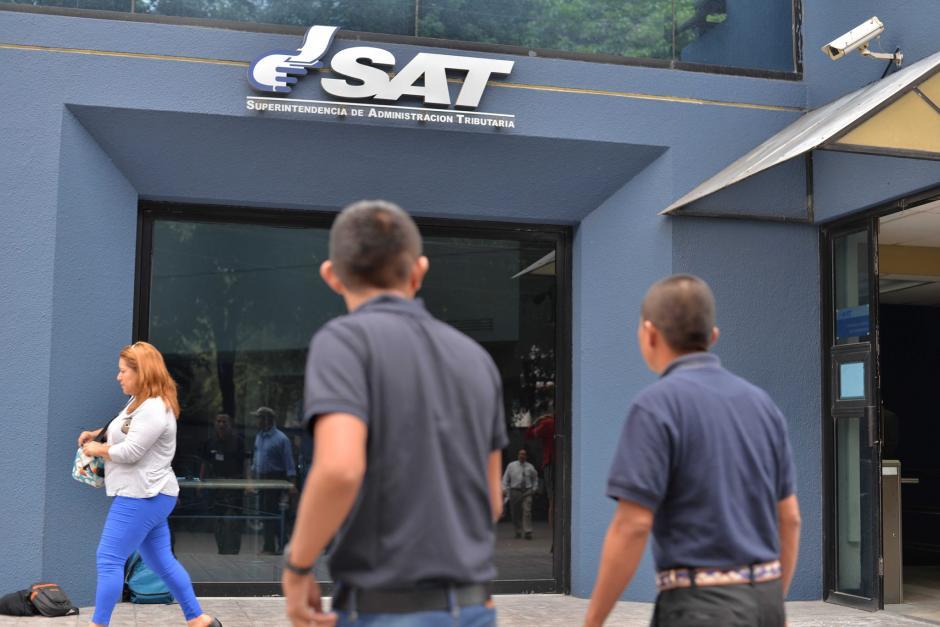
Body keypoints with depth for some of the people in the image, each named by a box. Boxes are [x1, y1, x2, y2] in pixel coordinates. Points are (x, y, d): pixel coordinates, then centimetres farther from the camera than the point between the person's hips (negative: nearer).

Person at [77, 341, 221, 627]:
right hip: (149, 496, 11)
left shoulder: (154, 409, -19)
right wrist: (97, 434, 14)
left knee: (108, 560, -7)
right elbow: (127, 431, 32)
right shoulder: (140, 402, 15)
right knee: (161, 561, 14)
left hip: (142, 497, -11)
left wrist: (97, 450, -6)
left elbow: (129, 452, -23)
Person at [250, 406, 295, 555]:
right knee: (264, 512, 9)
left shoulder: (281, 439, -11)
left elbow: (289, 462, -12)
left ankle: (274, 546, -6)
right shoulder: (259, 436, 12)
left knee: (271, 512, -10)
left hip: (275, 479, -8)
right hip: (261, 479, 8)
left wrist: (291, 482, -17)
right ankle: (269, 545, 17)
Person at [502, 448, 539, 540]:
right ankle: (518, 531, 18)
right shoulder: (511, 466, 7)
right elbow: (505, 478, 7)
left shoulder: (530, 467, 9)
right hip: (515, 491, 1)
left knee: (527, 511, -13)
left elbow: (535, 478, 21)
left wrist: (534, 488, 11)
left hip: (527, 491, -1)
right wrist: (505, 489, -3)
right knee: (515, 512, 5)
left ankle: (528, 532, -14)